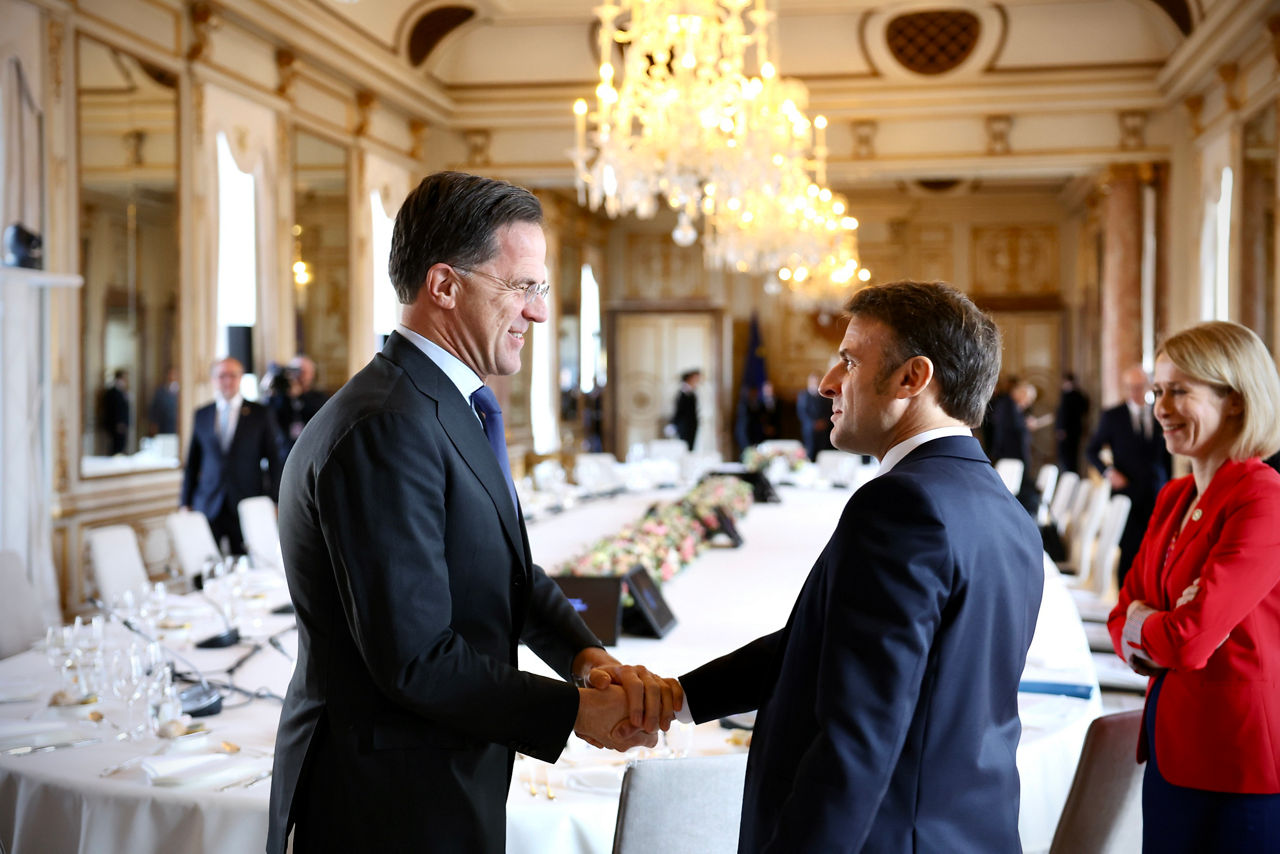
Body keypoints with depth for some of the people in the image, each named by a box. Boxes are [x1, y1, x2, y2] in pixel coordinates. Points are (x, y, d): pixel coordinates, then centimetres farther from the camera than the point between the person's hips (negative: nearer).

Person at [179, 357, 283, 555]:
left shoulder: (260, 414, 3)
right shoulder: (201, 415, 10)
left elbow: (274, 460, 3)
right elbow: (192, 462, 14)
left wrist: (273, 503, -2)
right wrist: (186, 503, 9)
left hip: (247, 506, -2)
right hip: (208, 507, 2)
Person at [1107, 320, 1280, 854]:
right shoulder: (1173, 498, 9)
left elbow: (1191, 639, -22)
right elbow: (1124, 618, 8)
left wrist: (1142, 624, -3)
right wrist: (1162, 630, -12)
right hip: (1171, 748, 8)